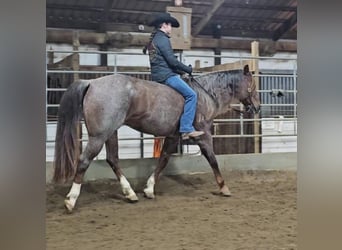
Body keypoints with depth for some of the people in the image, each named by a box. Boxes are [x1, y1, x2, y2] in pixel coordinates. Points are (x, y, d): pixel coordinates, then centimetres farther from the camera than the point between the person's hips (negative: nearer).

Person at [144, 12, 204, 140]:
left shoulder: (153, 39, 21)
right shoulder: (163, 39, -10)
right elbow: (172, 61, -17)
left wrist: (181, 70, 17)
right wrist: (188, 69, -4)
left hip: (157, 75, 11)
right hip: (166, 75, -11)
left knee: (189, 94, 19)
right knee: (191, 95, -15)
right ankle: (186, 129, -21)